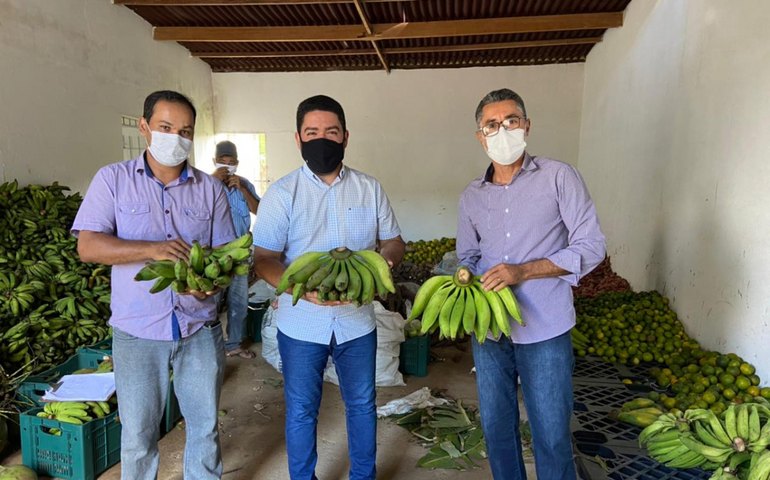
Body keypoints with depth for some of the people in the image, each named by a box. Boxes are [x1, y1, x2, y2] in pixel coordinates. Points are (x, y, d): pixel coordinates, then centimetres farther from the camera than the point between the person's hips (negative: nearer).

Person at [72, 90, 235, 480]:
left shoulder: (210, 189, 4)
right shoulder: (112, 179, -1)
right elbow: (88, 246, -10)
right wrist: (151, 249, -26)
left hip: (200, 328, 2)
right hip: (137, 331, -1)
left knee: (205, 426, 13)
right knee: (138, 436, 13)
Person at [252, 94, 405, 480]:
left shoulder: (369, 188, 2)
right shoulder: (282, 194, -6)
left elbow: (394, 241, 8)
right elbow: (264, 259, -10)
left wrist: (384, 260, -17)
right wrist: (303, 288, -28)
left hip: (357, 321, 3)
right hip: (301, 324, -2)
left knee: (362, 405, 17)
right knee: (301, 411, 13)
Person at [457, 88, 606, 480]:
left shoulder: (558, 177, -5)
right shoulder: (472, 196, 8)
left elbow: (591, 246, -8)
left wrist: (523, 271, -18)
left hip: (544, 331, -4)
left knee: (551, 437, 5)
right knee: (496, 429, 15)